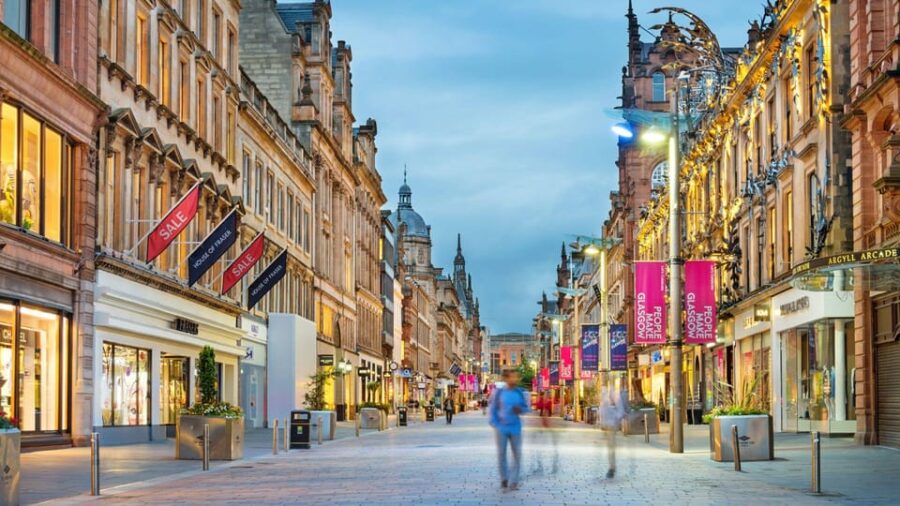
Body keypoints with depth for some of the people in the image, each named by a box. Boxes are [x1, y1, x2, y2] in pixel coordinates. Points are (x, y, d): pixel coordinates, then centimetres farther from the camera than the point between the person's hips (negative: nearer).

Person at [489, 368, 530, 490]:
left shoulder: (519, 393, 2)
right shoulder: (499, 392, -3)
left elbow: (526, 407, 10)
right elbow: (493, 410, 2)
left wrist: (520, 410, -12)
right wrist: (495, 425, -7)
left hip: (515, 428, 1)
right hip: (502, 428, -1)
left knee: (517, 455, -1)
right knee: (501, 454, 5)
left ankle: (513, 481, 7)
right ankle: (504, 479, 21)